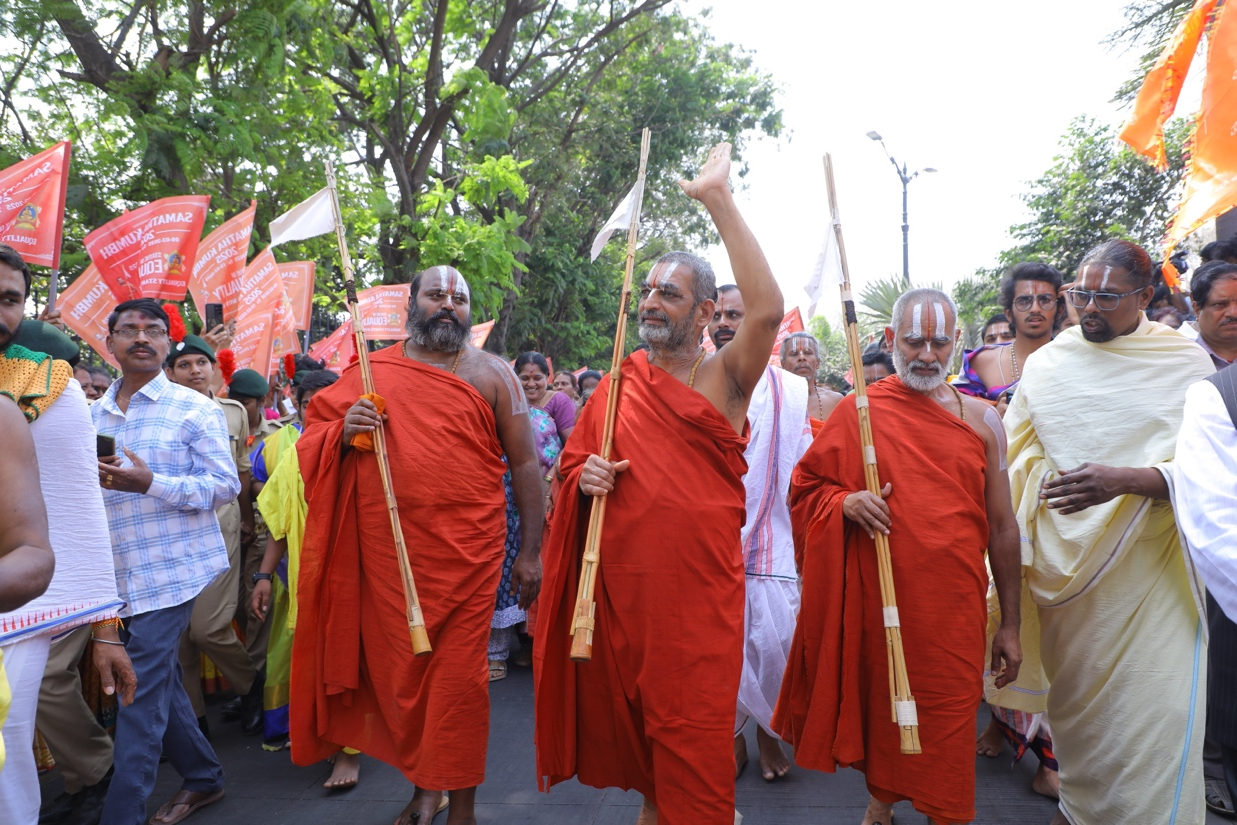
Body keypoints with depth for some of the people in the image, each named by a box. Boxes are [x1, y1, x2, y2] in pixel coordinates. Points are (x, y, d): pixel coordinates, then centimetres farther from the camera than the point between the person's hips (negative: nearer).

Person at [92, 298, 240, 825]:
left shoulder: (195, 409, -7)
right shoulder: (94, 413, 10)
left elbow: (225, 485, -12)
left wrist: (150, 483, -23)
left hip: (169, 569, -6)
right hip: (117, 573, 6)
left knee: (142, 693, -4)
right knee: (161, 682, 15)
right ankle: (204, 777, 32)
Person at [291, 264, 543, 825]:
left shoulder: (492, 374, 3)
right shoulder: (372, 372, 10)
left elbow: (525, 463, 2)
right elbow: (315, 437, 14)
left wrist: (530, 552, -2)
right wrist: (343, 433, -10)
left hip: (467, 553, -2)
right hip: (389, 553, 3)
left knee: (460, 675, 1)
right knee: (402, 671, 10)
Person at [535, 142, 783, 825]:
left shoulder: (726, 377, -5)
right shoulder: (619, 382, 8)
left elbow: (767, 309, -24)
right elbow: (572, 460, 16)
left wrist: (719, 201, -22)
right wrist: (583, 476, -8)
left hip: (699, 589, -4)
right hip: (618, 583, 5)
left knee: (693, 740, 2)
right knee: (631, 718, 18)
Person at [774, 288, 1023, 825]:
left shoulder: (981, 421, 2)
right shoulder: (856, 411, -2)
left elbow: (1002, 527, 5)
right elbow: (806, 487, 5)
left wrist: (1010, 625, 6)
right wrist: (845, 503, -17)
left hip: (954, 609, 1)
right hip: (877, 600, 0)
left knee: (948, 725, 7)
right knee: (881, 707, 15)